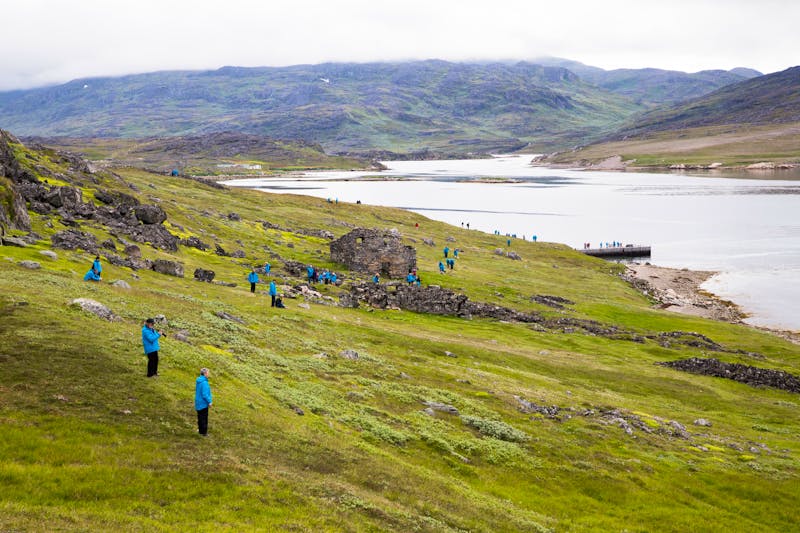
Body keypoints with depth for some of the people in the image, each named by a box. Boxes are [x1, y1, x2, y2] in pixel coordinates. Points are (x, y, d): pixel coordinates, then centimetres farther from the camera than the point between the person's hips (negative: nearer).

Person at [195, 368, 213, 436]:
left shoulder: (198, 381, 5)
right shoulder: (204, 383, -24)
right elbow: (205, 394, -25)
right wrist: (209, 402, -14)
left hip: (198, 402, 9)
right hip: (203, 403, -9)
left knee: (200, 417, 18)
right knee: (204, 418, 2)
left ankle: (200, 430, 29)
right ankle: (204, 432, 9)